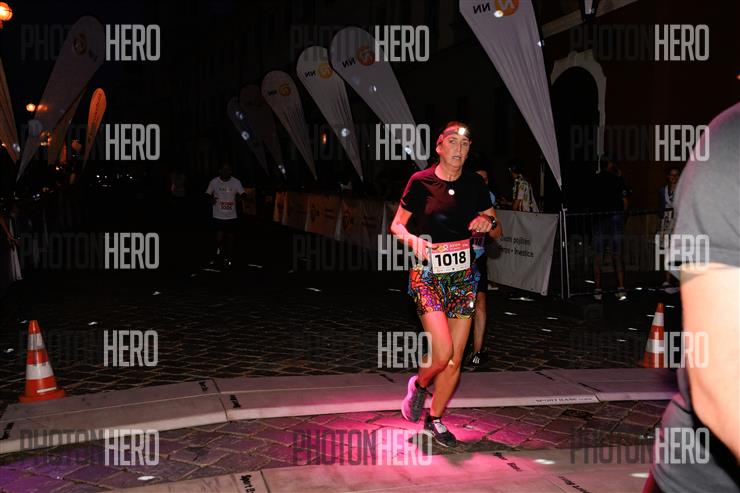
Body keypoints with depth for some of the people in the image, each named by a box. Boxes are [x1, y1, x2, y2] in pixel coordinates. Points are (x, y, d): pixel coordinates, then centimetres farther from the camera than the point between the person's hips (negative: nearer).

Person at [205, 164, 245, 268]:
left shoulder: (236, 182, -4)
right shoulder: (214, 182, -4)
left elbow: (243, 195, -4)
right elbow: (208, 194, 6)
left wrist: (240, 197, -29)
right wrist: (211, 200, -17)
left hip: (231, 216, 1)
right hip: (218, 215, -1)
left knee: (230, 237, 8)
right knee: (219, 237, -6)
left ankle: (228, 259, 23)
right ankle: (218, 252, 26)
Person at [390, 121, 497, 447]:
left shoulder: (475, 184, 4)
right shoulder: (421, 182, -5)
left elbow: (495, 225, 14)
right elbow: (396, 225, 2)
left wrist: (488, 223, -9)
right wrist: (413, 239, -19)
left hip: (463, 276, 4)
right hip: (428, 276, -4)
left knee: (455, 359, 4)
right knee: (443, 353, -15)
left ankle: (435, 418, 24)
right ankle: (419, 384, 19)